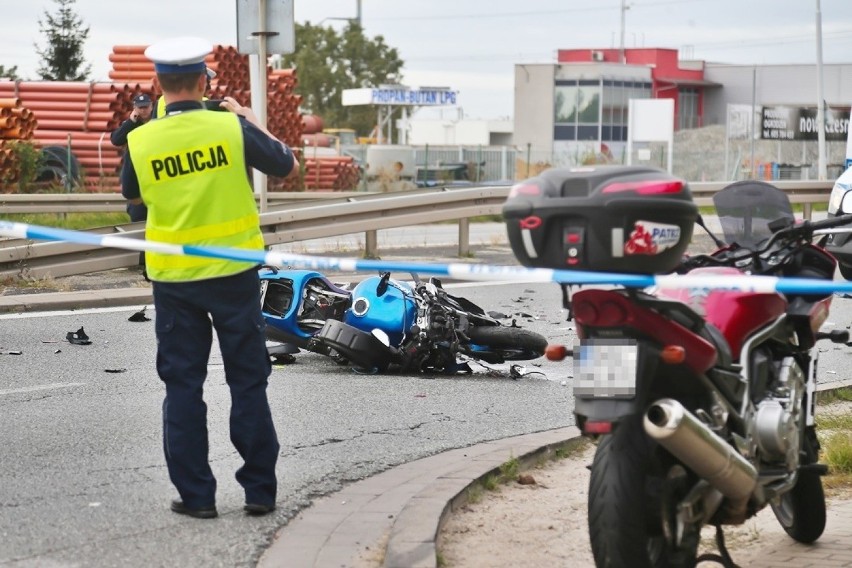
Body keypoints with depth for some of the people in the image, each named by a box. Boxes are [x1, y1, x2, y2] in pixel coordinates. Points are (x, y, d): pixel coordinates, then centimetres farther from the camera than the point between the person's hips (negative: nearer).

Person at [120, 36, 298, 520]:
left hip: (174, 280, 1)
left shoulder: (140, 142, -7)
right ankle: (260, 490, 12)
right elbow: (289, 167, 2)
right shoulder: (231, 127, -12)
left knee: (183, 386, 10)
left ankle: (195, 494, 10)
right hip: (234, 276, -1)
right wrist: (252, 120, 13)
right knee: (248, 383, 9)